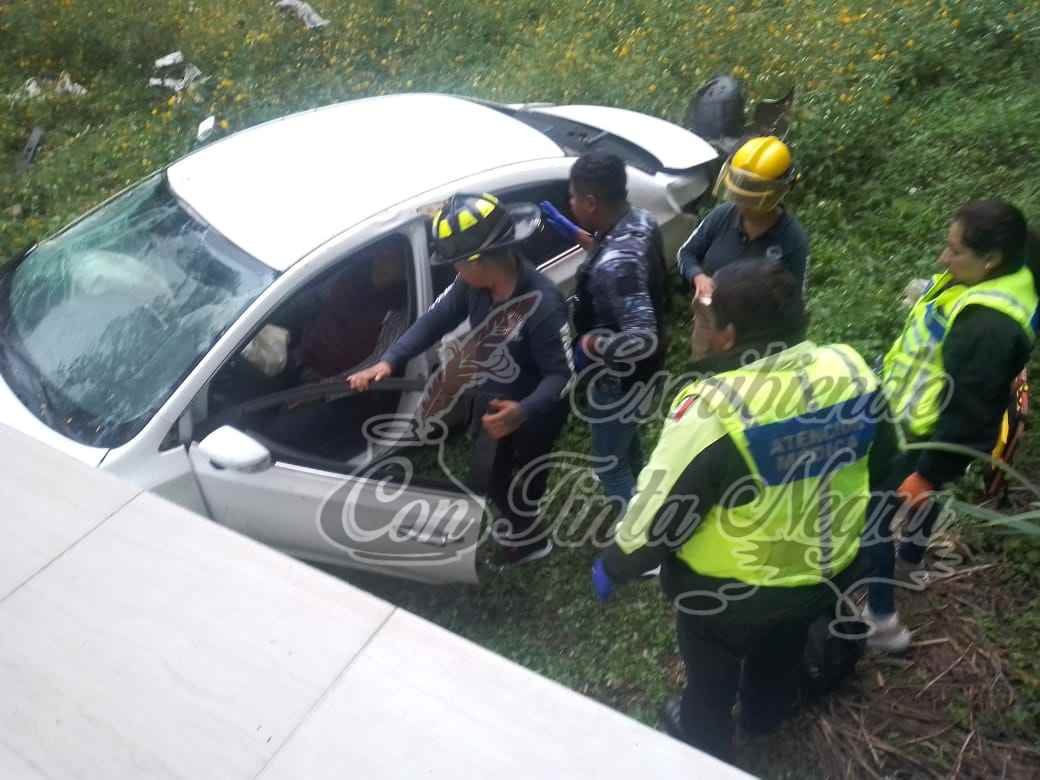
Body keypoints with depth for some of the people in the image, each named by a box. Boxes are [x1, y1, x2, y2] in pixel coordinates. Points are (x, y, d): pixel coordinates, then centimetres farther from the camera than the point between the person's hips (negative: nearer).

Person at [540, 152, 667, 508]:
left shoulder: (617, 265, -38)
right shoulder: (640, 220, -9)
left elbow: (643, 339, -40)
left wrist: (589, 344, -27)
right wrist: (571, 231, 11)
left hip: (619, 377, -9)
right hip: (637, 369, 10)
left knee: (608, 461, 14)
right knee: (625, 432, 35)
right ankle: (635, 484, 63)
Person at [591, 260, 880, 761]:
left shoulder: (715, 407, -34)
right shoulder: (848, 367, -14)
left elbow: (661, 510, -25)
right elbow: (867, 456, 4)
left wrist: (612, 567, -7)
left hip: (731, 589, -6)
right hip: (829, 567, 6)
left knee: (712, 675, 25)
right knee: (782, 650, 35)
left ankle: (703, 742, 52)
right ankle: (766, 714, 62)